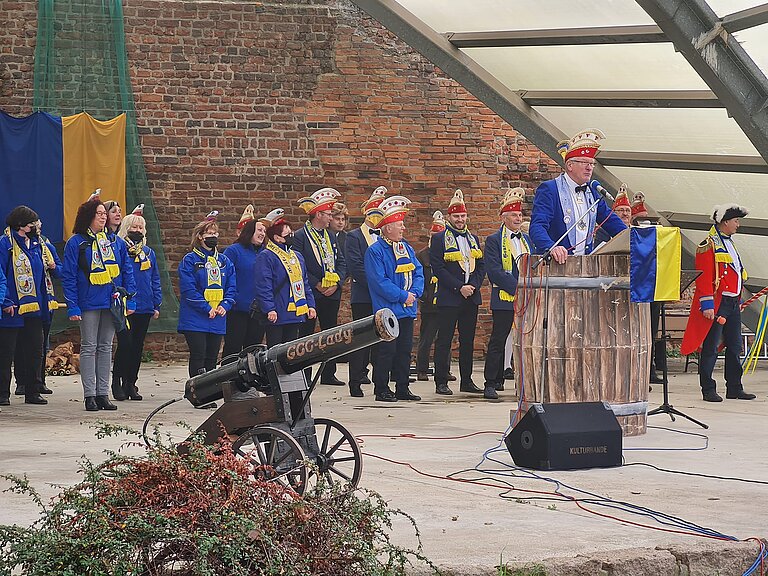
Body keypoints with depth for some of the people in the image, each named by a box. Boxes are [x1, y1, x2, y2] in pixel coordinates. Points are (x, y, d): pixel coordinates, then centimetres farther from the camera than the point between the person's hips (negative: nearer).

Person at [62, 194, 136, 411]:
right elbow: (68, 277, -5)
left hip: (112, 302, 4)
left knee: (106, 347, 8)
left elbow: (127, 271, 11)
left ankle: (103, 393, 12)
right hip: (88, 303, -4)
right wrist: (72, 307, -11)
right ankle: (89, 395, 1)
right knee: (89, 347, 0)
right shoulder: (76, 243, -3)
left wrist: (130, 301, 3)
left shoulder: (116, 242, 8)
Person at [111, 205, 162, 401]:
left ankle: (131, 383, 15)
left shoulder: (149, 253, 13)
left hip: (144, 308, 5)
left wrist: (156, 304, 10)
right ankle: (117, 380, 2)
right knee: (125, 344, -12)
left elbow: (155, 281, 16)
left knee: (137, 346, 8)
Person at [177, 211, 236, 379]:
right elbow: (188, 289, -12)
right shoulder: (190, 260, -4)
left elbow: (232, 287, 10)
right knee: (198, 357, -9)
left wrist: (224, 305, -8)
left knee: (212, 358, 8)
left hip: (218, 320, 5)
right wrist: (207, 308, -17)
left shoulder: (224, 261, 13)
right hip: (195, 319, -5)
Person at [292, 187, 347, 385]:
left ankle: (328, 374, 15)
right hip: (310, 294, -6)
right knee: (305, 335, -2)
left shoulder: (330, 237, 14)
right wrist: (317, 285, -15)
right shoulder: (300, 236, -6)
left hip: (332, 294, 6)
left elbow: (341, 263, 12)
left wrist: (336, 284, -4)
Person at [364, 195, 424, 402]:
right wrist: (402, 296, -16)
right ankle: (382, 390, 3)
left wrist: (414, 293, -6)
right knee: (386, 350, -4)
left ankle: (403, 388, 17)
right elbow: (379, 281, -16)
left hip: (407, 310, 7)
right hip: (387, 310, -7)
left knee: (405, 350, 10)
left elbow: (418, 273, 12)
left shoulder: (407, 248, 13)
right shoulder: (374, 251, -9)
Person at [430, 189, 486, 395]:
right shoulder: (439, 239, -2)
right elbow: (438, 268, -10)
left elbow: (481, 266, 13)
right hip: (449, 298, -6)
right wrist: (459, 287, -15)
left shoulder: (473, 239, 16)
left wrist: (473, 285, -5)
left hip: (471, 297, 6)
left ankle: (466, 381, 15)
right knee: (444, 340, -3)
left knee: (468, 340, 9)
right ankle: (441, 382, -1)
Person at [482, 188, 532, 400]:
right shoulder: (493, 241, -3)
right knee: (498, 342, -4)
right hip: (504, 299, -6)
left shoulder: (526, 239, 17)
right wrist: (517, 288, -18)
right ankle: (491, 383, -1)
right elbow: (495, 271, -13)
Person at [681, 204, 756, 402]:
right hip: (717, 304, -9)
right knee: (710, 348, -3)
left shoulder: (729, 243, 19)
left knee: (735, 347, 11)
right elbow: (704, 278, -16)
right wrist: (707, 305, -21)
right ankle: (708, 390, 1)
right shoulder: (709, 245, -11)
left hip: (733, 303, 9)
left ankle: (734, 388, 17)